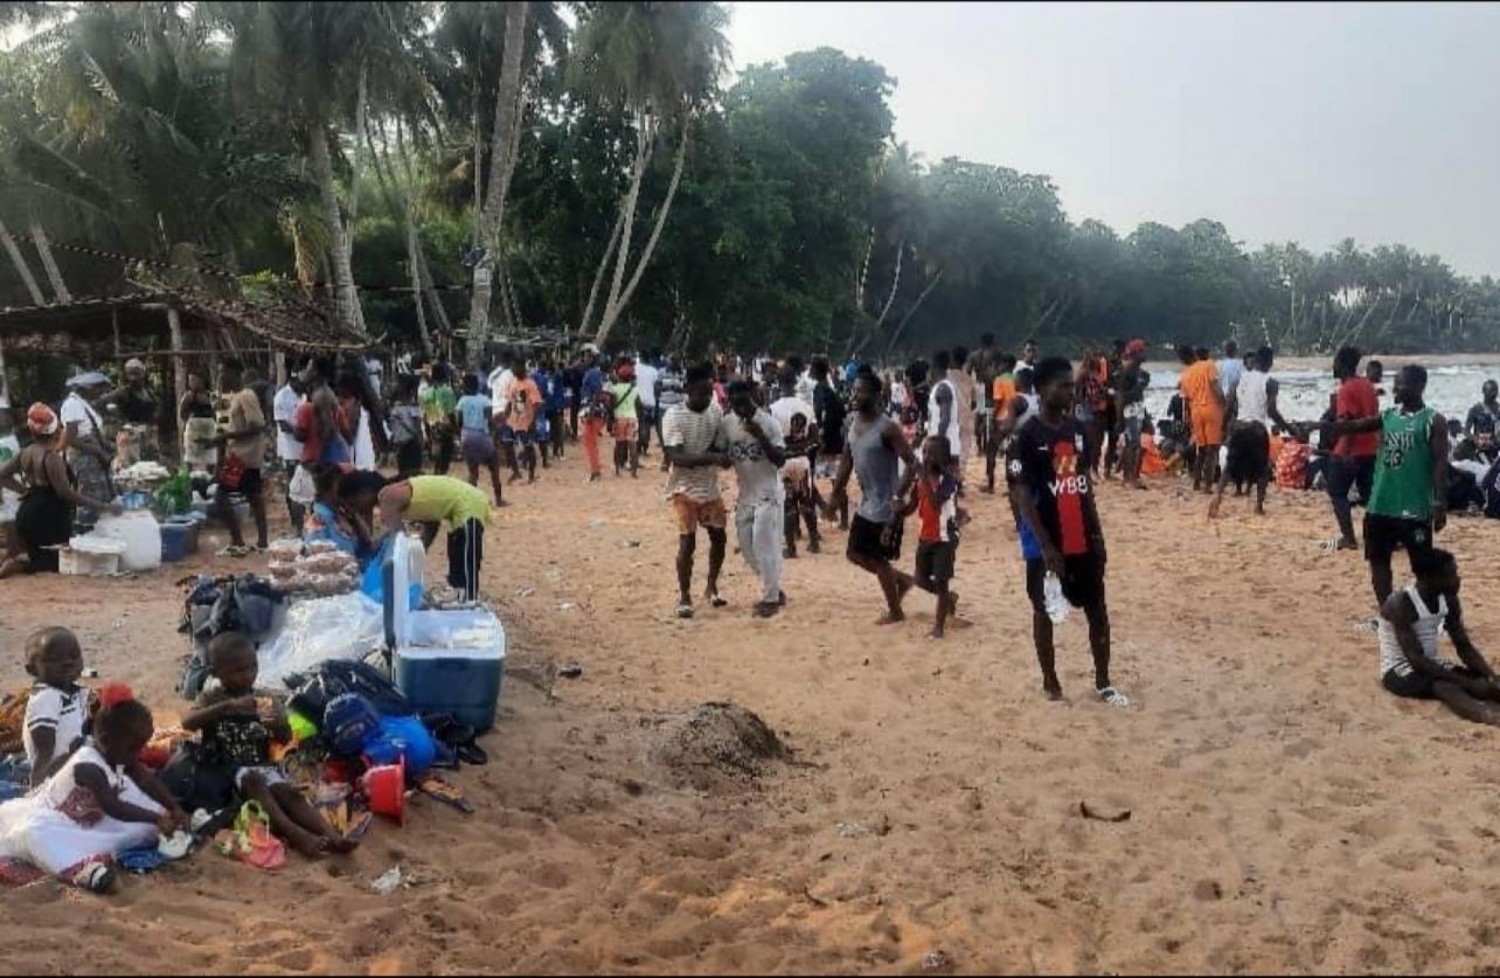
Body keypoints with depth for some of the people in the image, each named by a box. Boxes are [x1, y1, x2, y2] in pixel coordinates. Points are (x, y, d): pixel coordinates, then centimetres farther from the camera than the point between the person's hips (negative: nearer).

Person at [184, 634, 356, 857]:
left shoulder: (263, 699, 11)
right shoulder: (211, 697, 4)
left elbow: (285, 739, 10)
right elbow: (187, 723, -16)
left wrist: (280, 725, -15)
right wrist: (229, 706, -27)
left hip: (262, 766, 3)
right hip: (224, 772, -3)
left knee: (289, 792, -26)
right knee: (252, 779, -35)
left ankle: (331, 836, -45)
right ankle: (295, 834, -50)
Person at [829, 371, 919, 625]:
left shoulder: (887, 428, -20)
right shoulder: (853, 424, 5)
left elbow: (912, 462, -22)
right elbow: (847, 461, 14)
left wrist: (900, 496, -30)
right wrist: (836, 493, 10)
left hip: (886, 507, -8)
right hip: (866, 504, 8)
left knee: (879, 559, 1)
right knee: (856, 553, 14)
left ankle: (895, 612, 19)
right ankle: (902, 579, 32)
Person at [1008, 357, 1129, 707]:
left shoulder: (1077, 430, 7)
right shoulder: (1027, 437, -13)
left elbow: (1086, 486, 14)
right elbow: (1022, 497, -16)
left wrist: (1098, 535, 10)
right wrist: (1047, 547, -21)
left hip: (1083, 540, 6)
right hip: (1046, 544, -6)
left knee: (1098, 609, 9)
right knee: (1045, 612, 7)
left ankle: (1103, 683, 20)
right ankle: (1050, 682, 20)